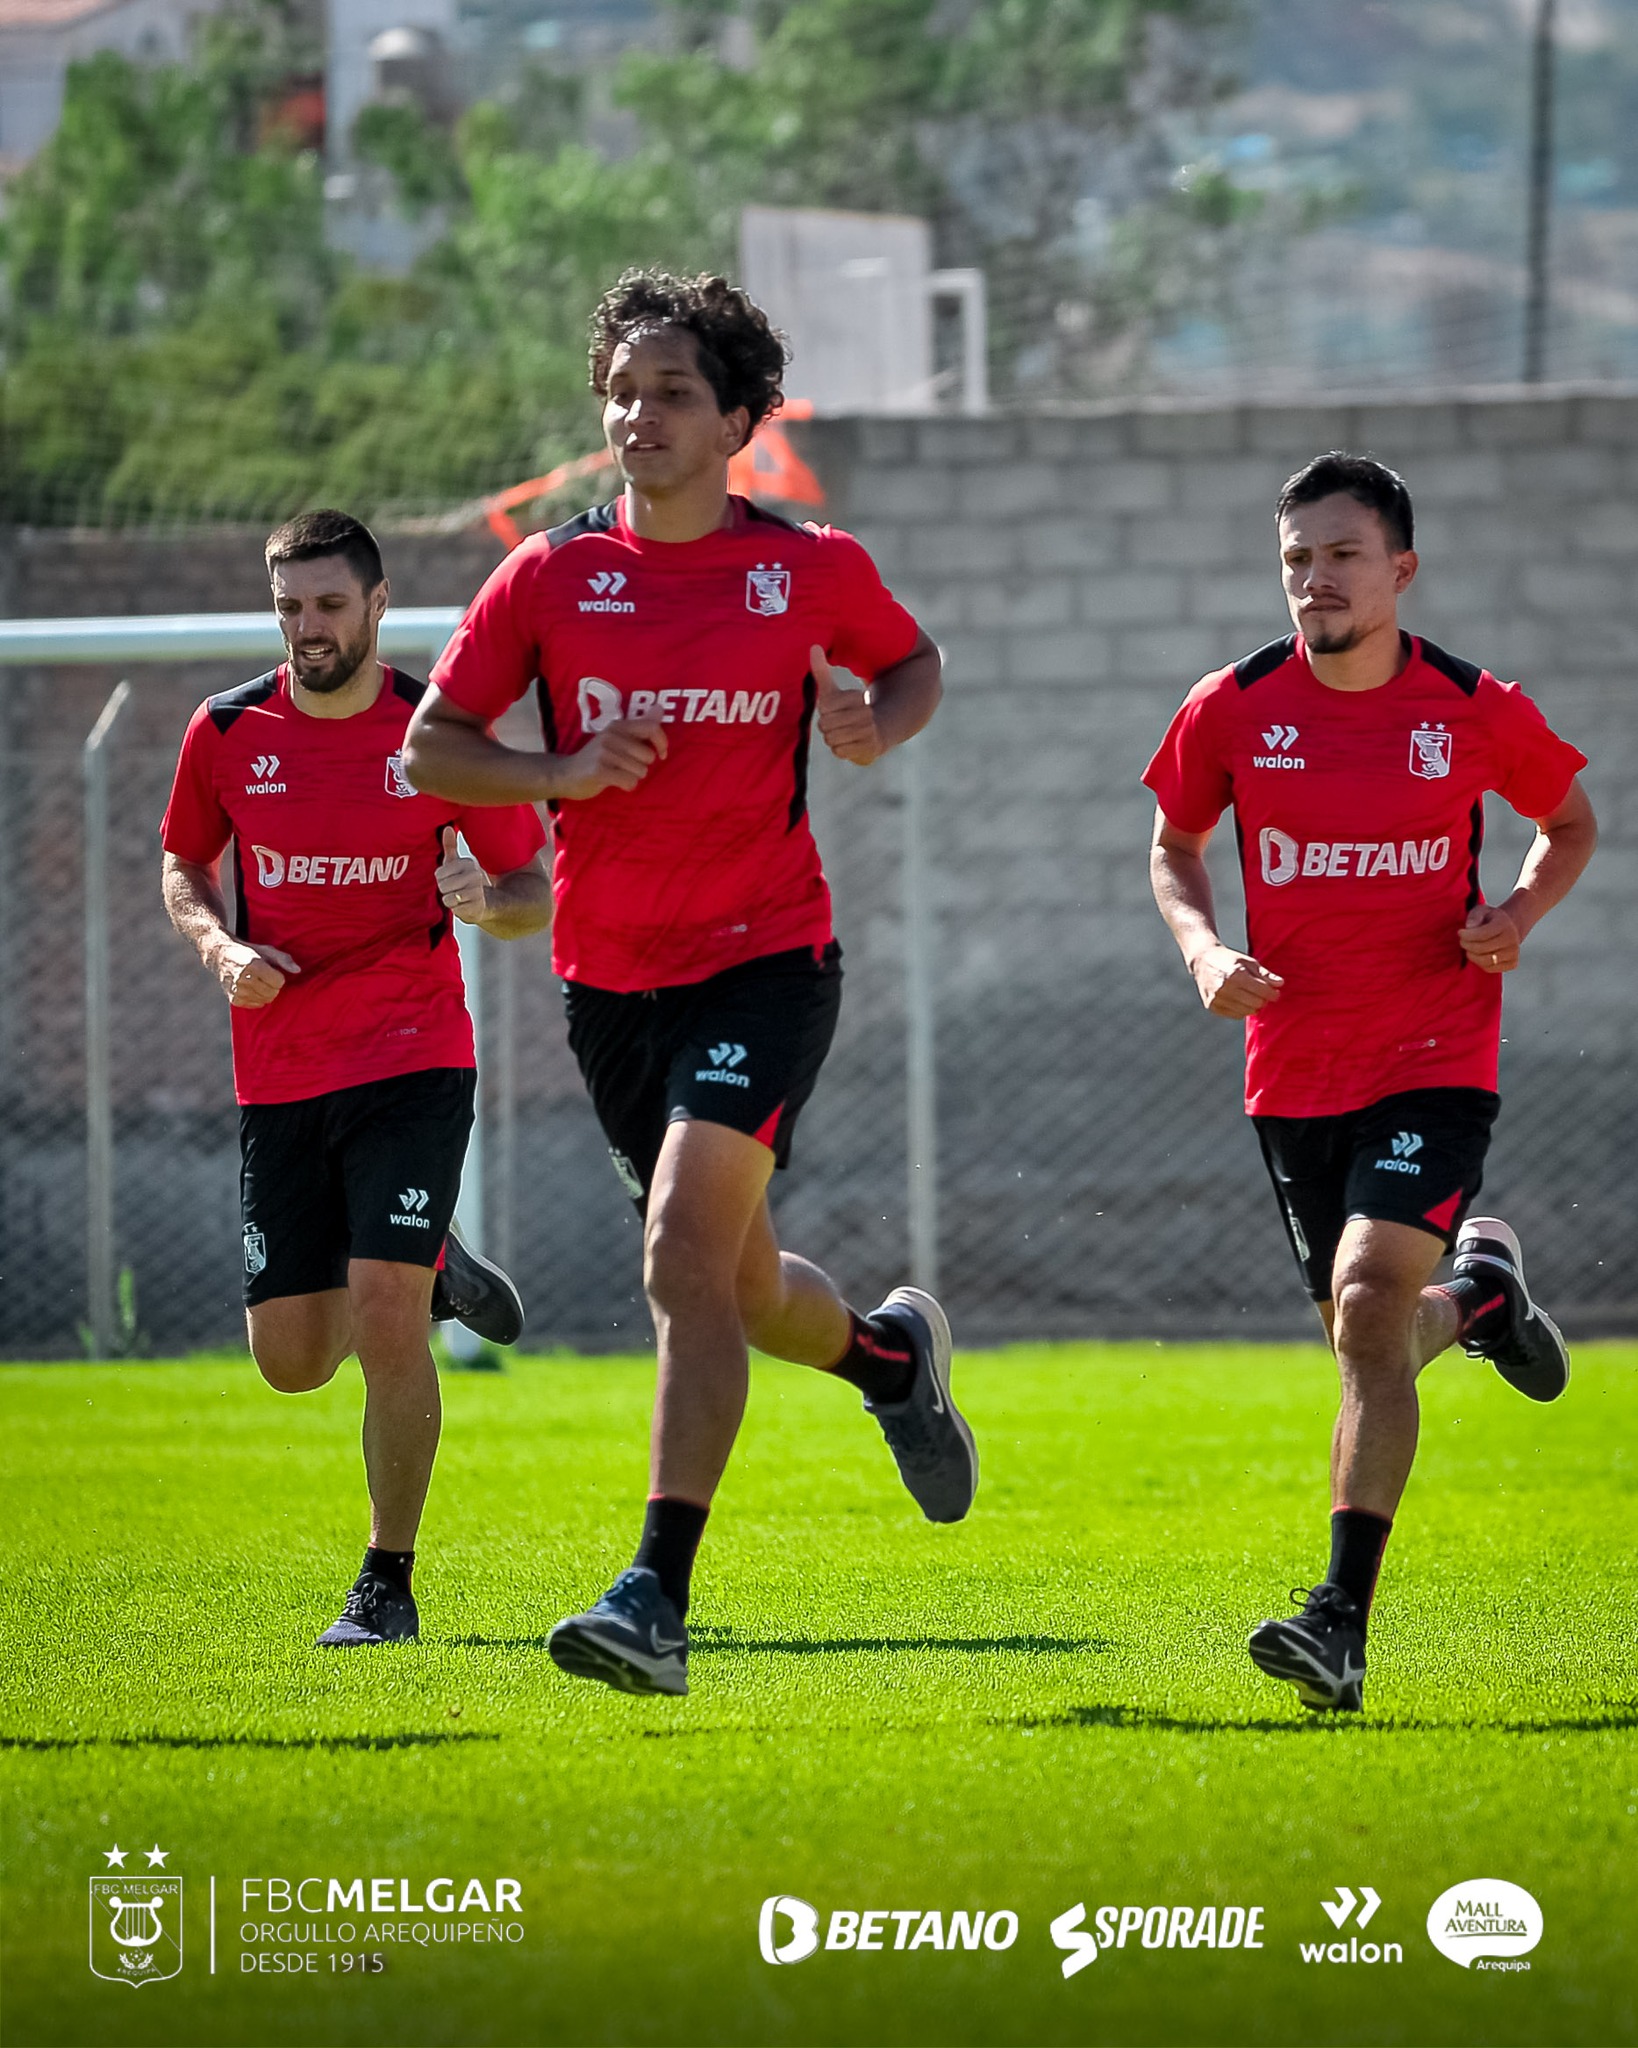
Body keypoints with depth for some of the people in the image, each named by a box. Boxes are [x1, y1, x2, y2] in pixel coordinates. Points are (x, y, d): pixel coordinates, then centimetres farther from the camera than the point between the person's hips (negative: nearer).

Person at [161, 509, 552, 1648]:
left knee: (384, 1319, -17)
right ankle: (434, 1269, 36)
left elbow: (535, 893, 4)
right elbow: (186, 870, 17)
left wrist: (488, 900, -20)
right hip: (279, 1075, 3)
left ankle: (390, 1585, -3)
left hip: (414, 1062, -3)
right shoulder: (227, 733, 2)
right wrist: (222, 948, -4)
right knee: (291, 1360, 3)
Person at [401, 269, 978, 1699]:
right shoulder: (552, 575, 0)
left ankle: (658, 1599, -21)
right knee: (735, 1284, 16)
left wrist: (878, 725, -6)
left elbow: (912, 663, 17)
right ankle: (896, 1355, 51)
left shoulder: (813, 569, -2)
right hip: (612, 976, 4)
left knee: (688, 1263, -20)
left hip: (766, 959, -4)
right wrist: (569, 769, -13)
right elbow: (431, 745, 4)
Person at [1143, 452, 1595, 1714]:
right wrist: (1205, 949, -6)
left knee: (1369, 1306, -21)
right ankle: (1480, 1291, 51)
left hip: (1434, 1063, -3)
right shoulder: (1234, 709, -2)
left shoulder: (1477, 709, -5)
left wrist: (1518, 916, -7)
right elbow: (1176, 845, 14)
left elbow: (1571, 822, 12)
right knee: (1370, 1333, 13)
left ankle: (1342, 1622, -22)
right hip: (1294, 1073, 3)